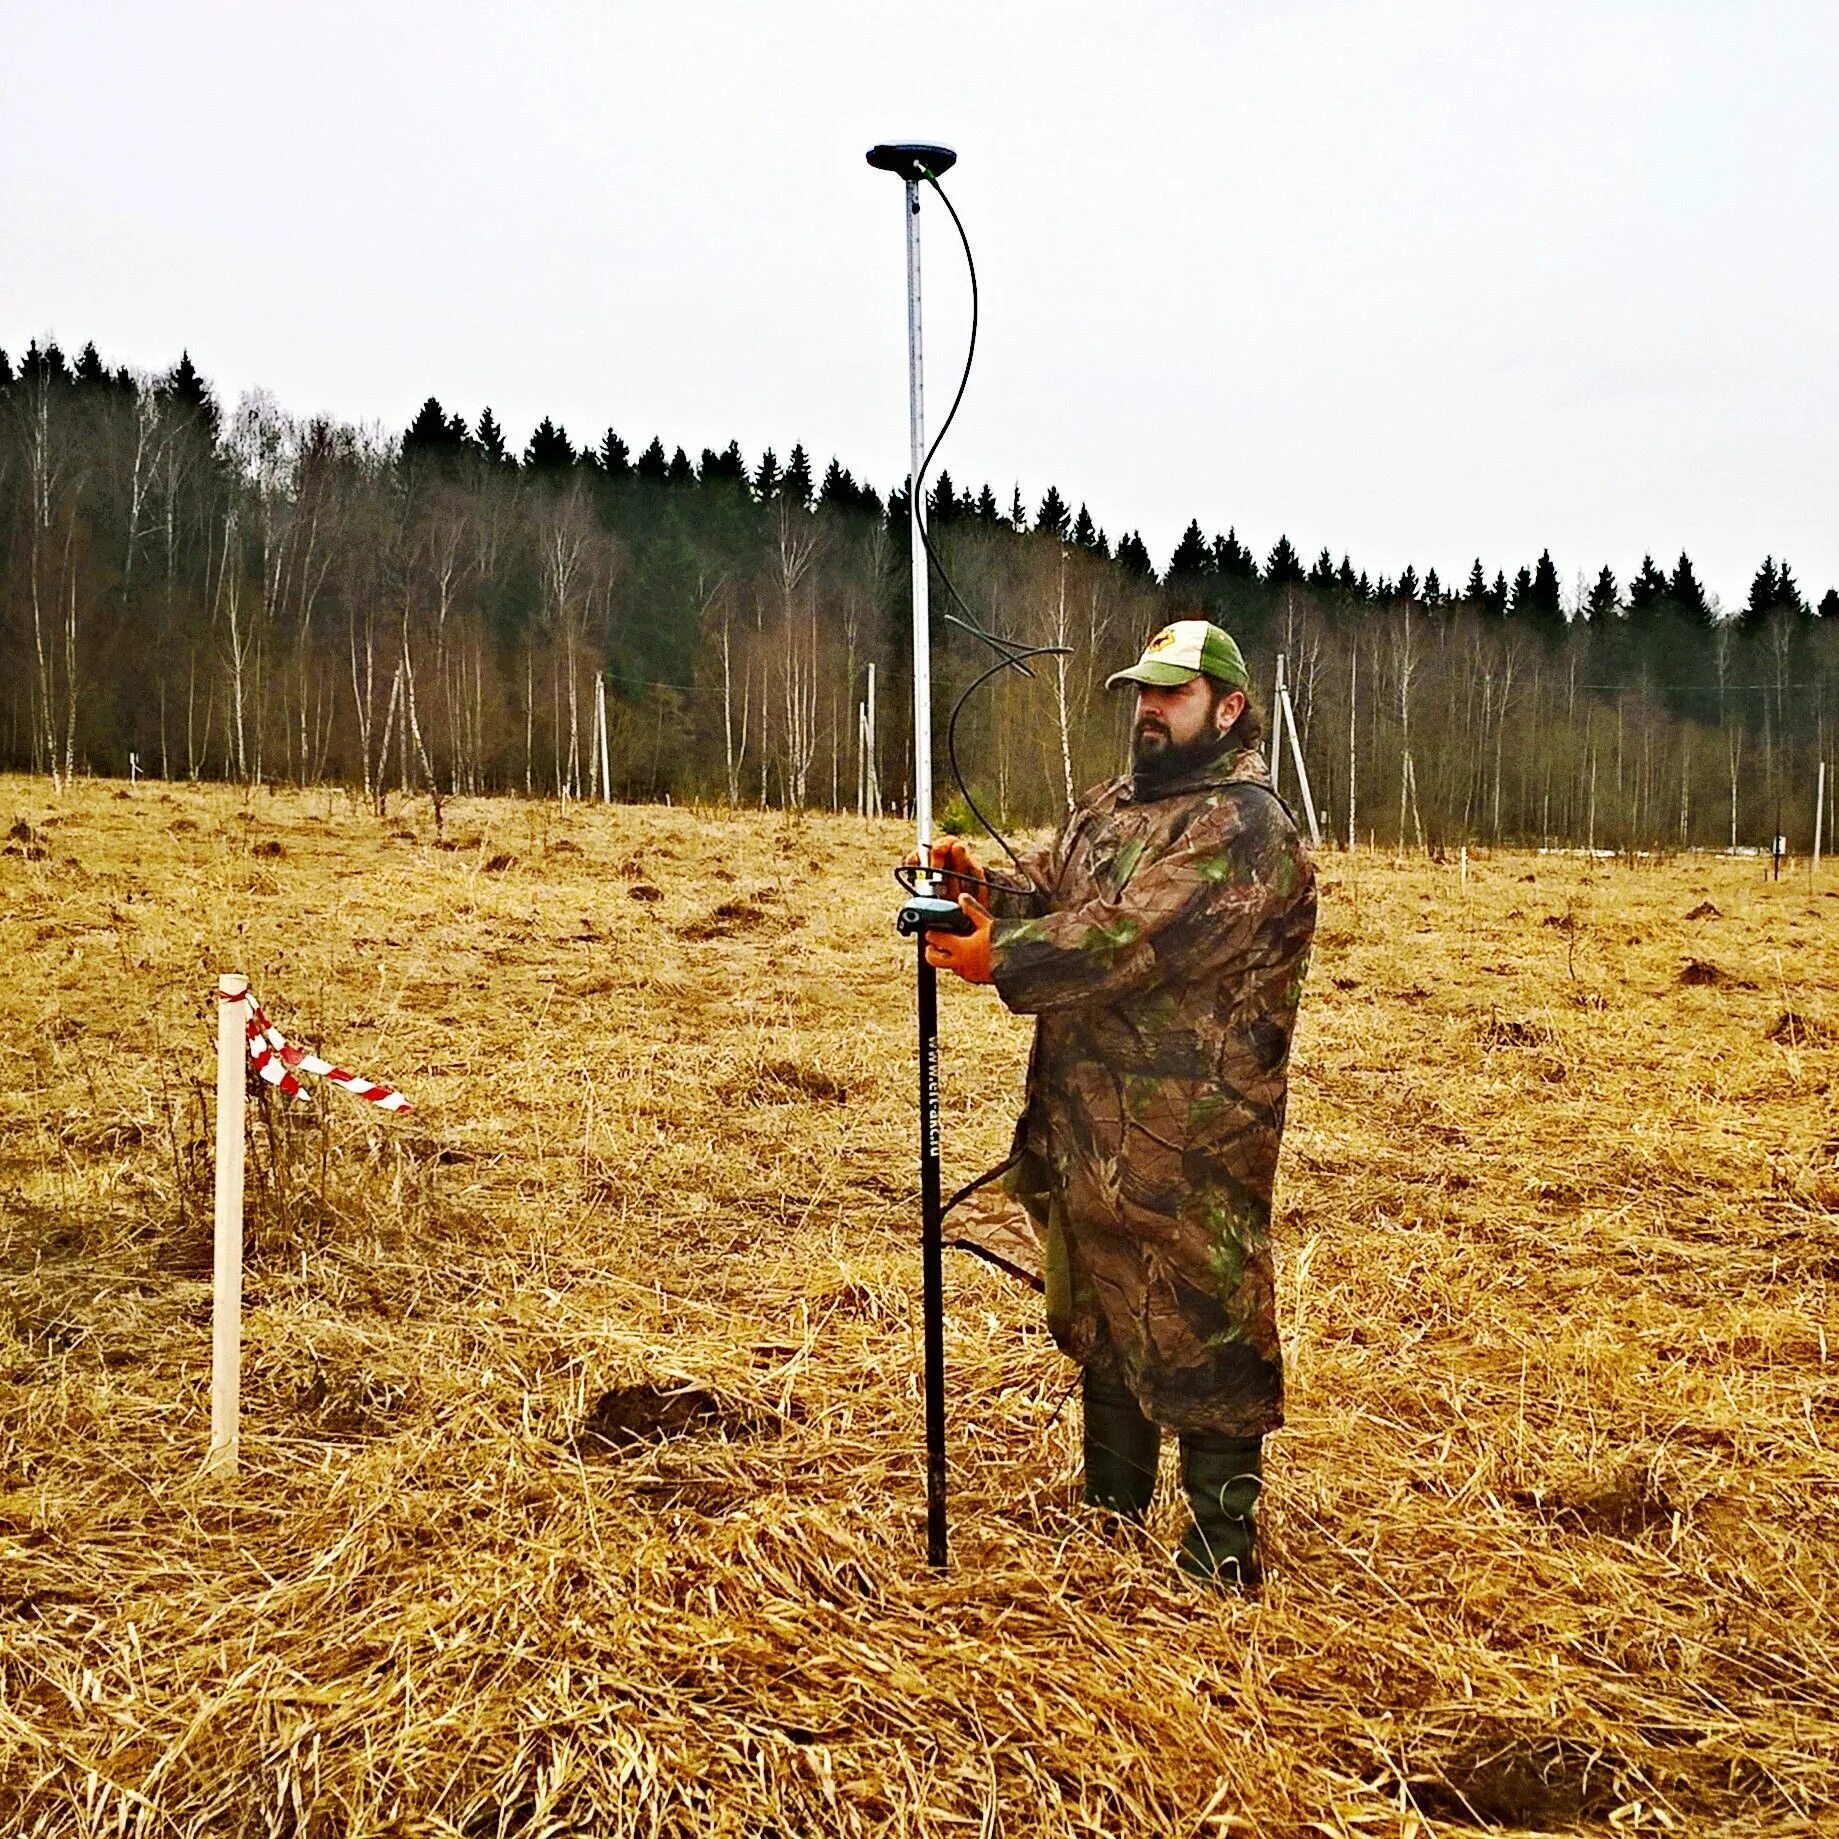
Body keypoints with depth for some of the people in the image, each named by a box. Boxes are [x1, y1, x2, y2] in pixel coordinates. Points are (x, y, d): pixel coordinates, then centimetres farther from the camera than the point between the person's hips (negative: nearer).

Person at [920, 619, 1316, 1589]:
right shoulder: (1109, 806, 16)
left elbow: (1137, 937, -24)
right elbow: (1042, 895, 11)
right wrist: (979, 885, -10)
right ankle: (1110, 1520, 35)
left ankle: (1222, 1559, 12)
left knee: (1202, 1332, -1)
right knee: (1101, 1318, 19)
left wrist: (999, 958, -23)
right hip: (1087, 1128, 9)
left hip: (1191, 1142, -9)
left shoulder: (1246, 829, -14)